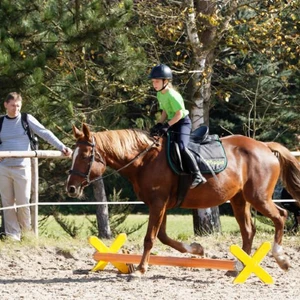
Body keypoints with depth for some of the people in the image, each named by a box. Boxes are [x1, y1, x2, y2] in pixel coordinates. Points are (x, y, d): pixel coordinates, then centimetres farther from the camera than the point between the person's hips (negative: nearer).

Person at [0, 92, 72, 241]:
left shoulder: (27, 119, 0)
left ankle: (27, 232, 18)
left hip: (22, 168, -3)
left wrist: (62, 147, -17)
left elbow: (45, 133, -7)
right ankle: (12, 234, 12)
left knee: (23, 203, -1)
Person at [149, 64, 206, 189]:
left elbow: (179, 114, -23)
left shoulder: (172, 95, -21)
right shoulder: (159, 95, 7)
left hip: (183, 122, -10)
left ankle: (197, 175, -26)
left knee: (181, 146, -30)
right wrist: (159, 124, -1)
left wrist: (167, 125, -26)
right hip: (172, 123, 10)